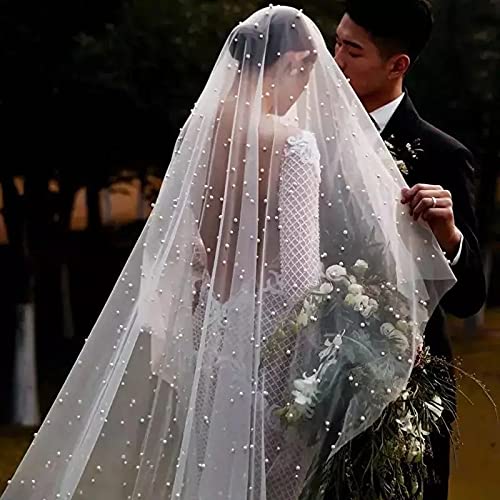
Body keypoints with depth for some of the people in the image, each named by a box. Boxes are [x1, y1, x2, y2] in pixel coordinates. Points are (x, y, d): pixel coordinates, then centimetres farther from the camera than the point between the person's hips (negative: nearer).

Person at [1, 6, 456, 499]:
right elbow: (299, 268, -16)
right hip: (265, 329, -6)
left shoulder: (201, 129, 3)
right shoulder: (294, 143, -15)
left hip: (205, 324, 6)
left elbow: (171, 243, 8)